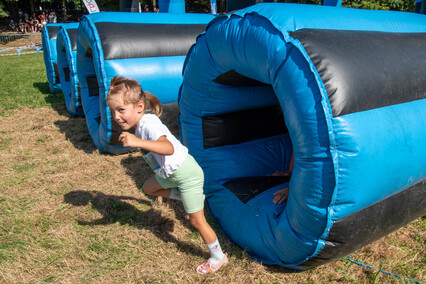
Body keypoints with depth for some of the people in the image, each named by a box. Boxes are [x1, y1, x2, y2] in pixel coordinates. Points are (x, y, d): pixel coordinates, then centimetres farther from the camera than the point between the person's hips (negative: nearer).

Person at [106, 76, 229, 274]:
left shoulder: (149, 124, -30)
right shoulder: (139, 122, 0)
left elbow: (168, 148, -49)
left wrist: (138, 142, -57)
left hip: (187, 173, -9)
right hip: (171, 172, 9)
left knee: (197, 221, 2)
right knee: (148, 188, 25)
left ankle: (218, 258, 24)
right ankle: (189, 198, 25)